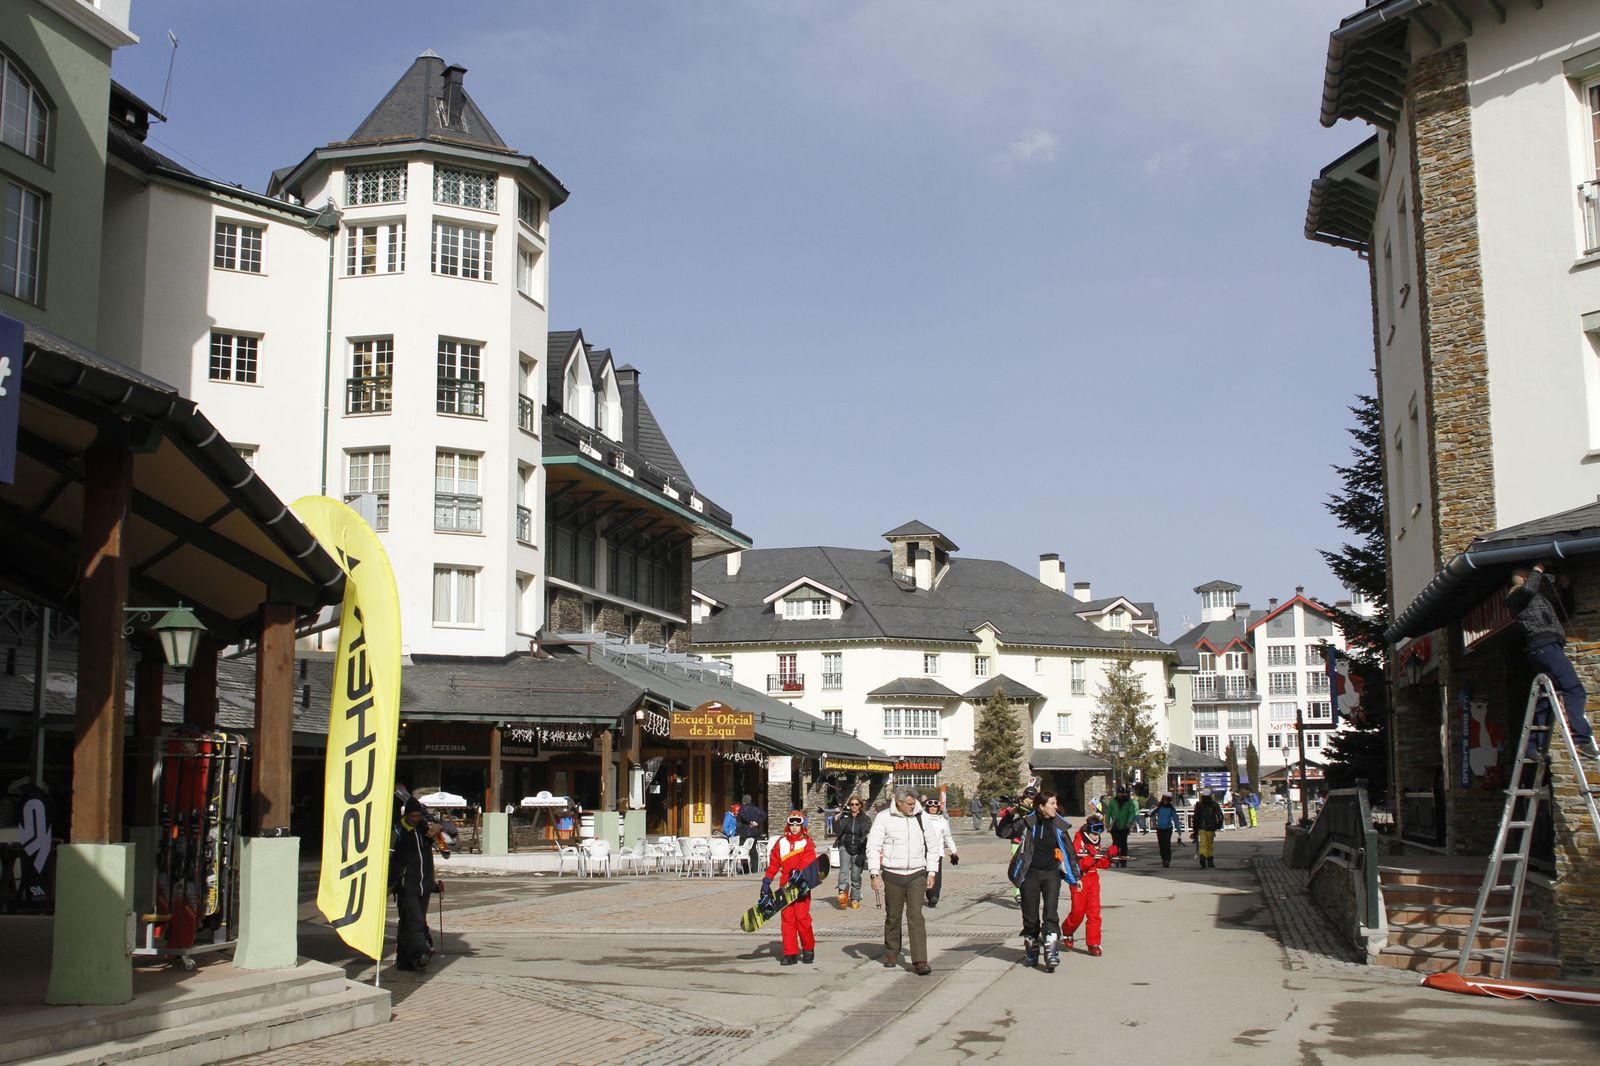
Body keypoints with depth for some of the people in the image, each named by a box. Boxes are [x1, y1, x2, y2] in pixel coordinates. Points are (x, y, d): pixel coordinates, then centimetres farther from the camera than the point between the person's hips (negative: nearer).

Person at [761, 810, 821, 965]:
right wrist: (767, 881, 5)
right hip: (785, 885, 3)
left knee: (802, 917, -8)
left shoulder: (807, 842, 2)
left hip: (801, 884, -3)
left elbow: (808, 860, -13)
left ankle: (808, 949, 11)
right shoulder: (781, 842, 10)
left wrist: (798, 872, -28)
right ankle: (790, 954, 5)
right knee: (787, 919, 1)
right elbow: (773, 863, 12)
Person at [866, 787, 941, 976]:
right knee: (893, 916, 10)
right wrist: (875, 874, -12)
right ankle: (891, 954, 29)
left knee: (915, 916, -8)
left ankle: (920, 961, -11)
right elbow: (872, 846, -4)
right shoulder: (884, 818, -3)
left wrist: (931, 872, 8)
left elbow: (933, 845, 14)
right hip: (893, 876, -1)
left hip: (917, 875, 1)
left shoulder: (920, 818, 5)